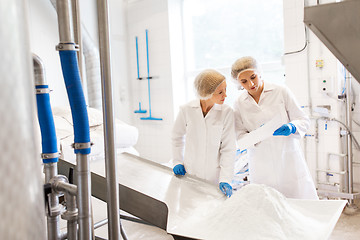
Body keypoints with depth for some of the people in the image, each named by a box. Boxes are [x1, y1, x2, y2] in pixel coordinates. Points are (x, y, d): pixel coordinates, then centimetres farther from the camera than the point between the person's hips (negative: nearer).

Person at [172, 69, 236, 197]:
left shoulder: (226, 112, -13)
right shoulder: (187, 110, -10)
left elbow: (228, 148, -10)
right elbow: (177, 136, 9)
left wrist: (225, 179, -16)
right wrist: (177, 161, 6)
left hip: (215, 177, -1)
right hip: (190, 174, 1)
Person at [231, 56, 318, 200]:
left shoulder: (281, 92, -1)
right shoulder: (239, 104, 4)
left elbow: (304, 120, 3)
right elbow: (240, 139, 2)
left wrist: (291, 128, -18)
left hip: (289, 161, -1)